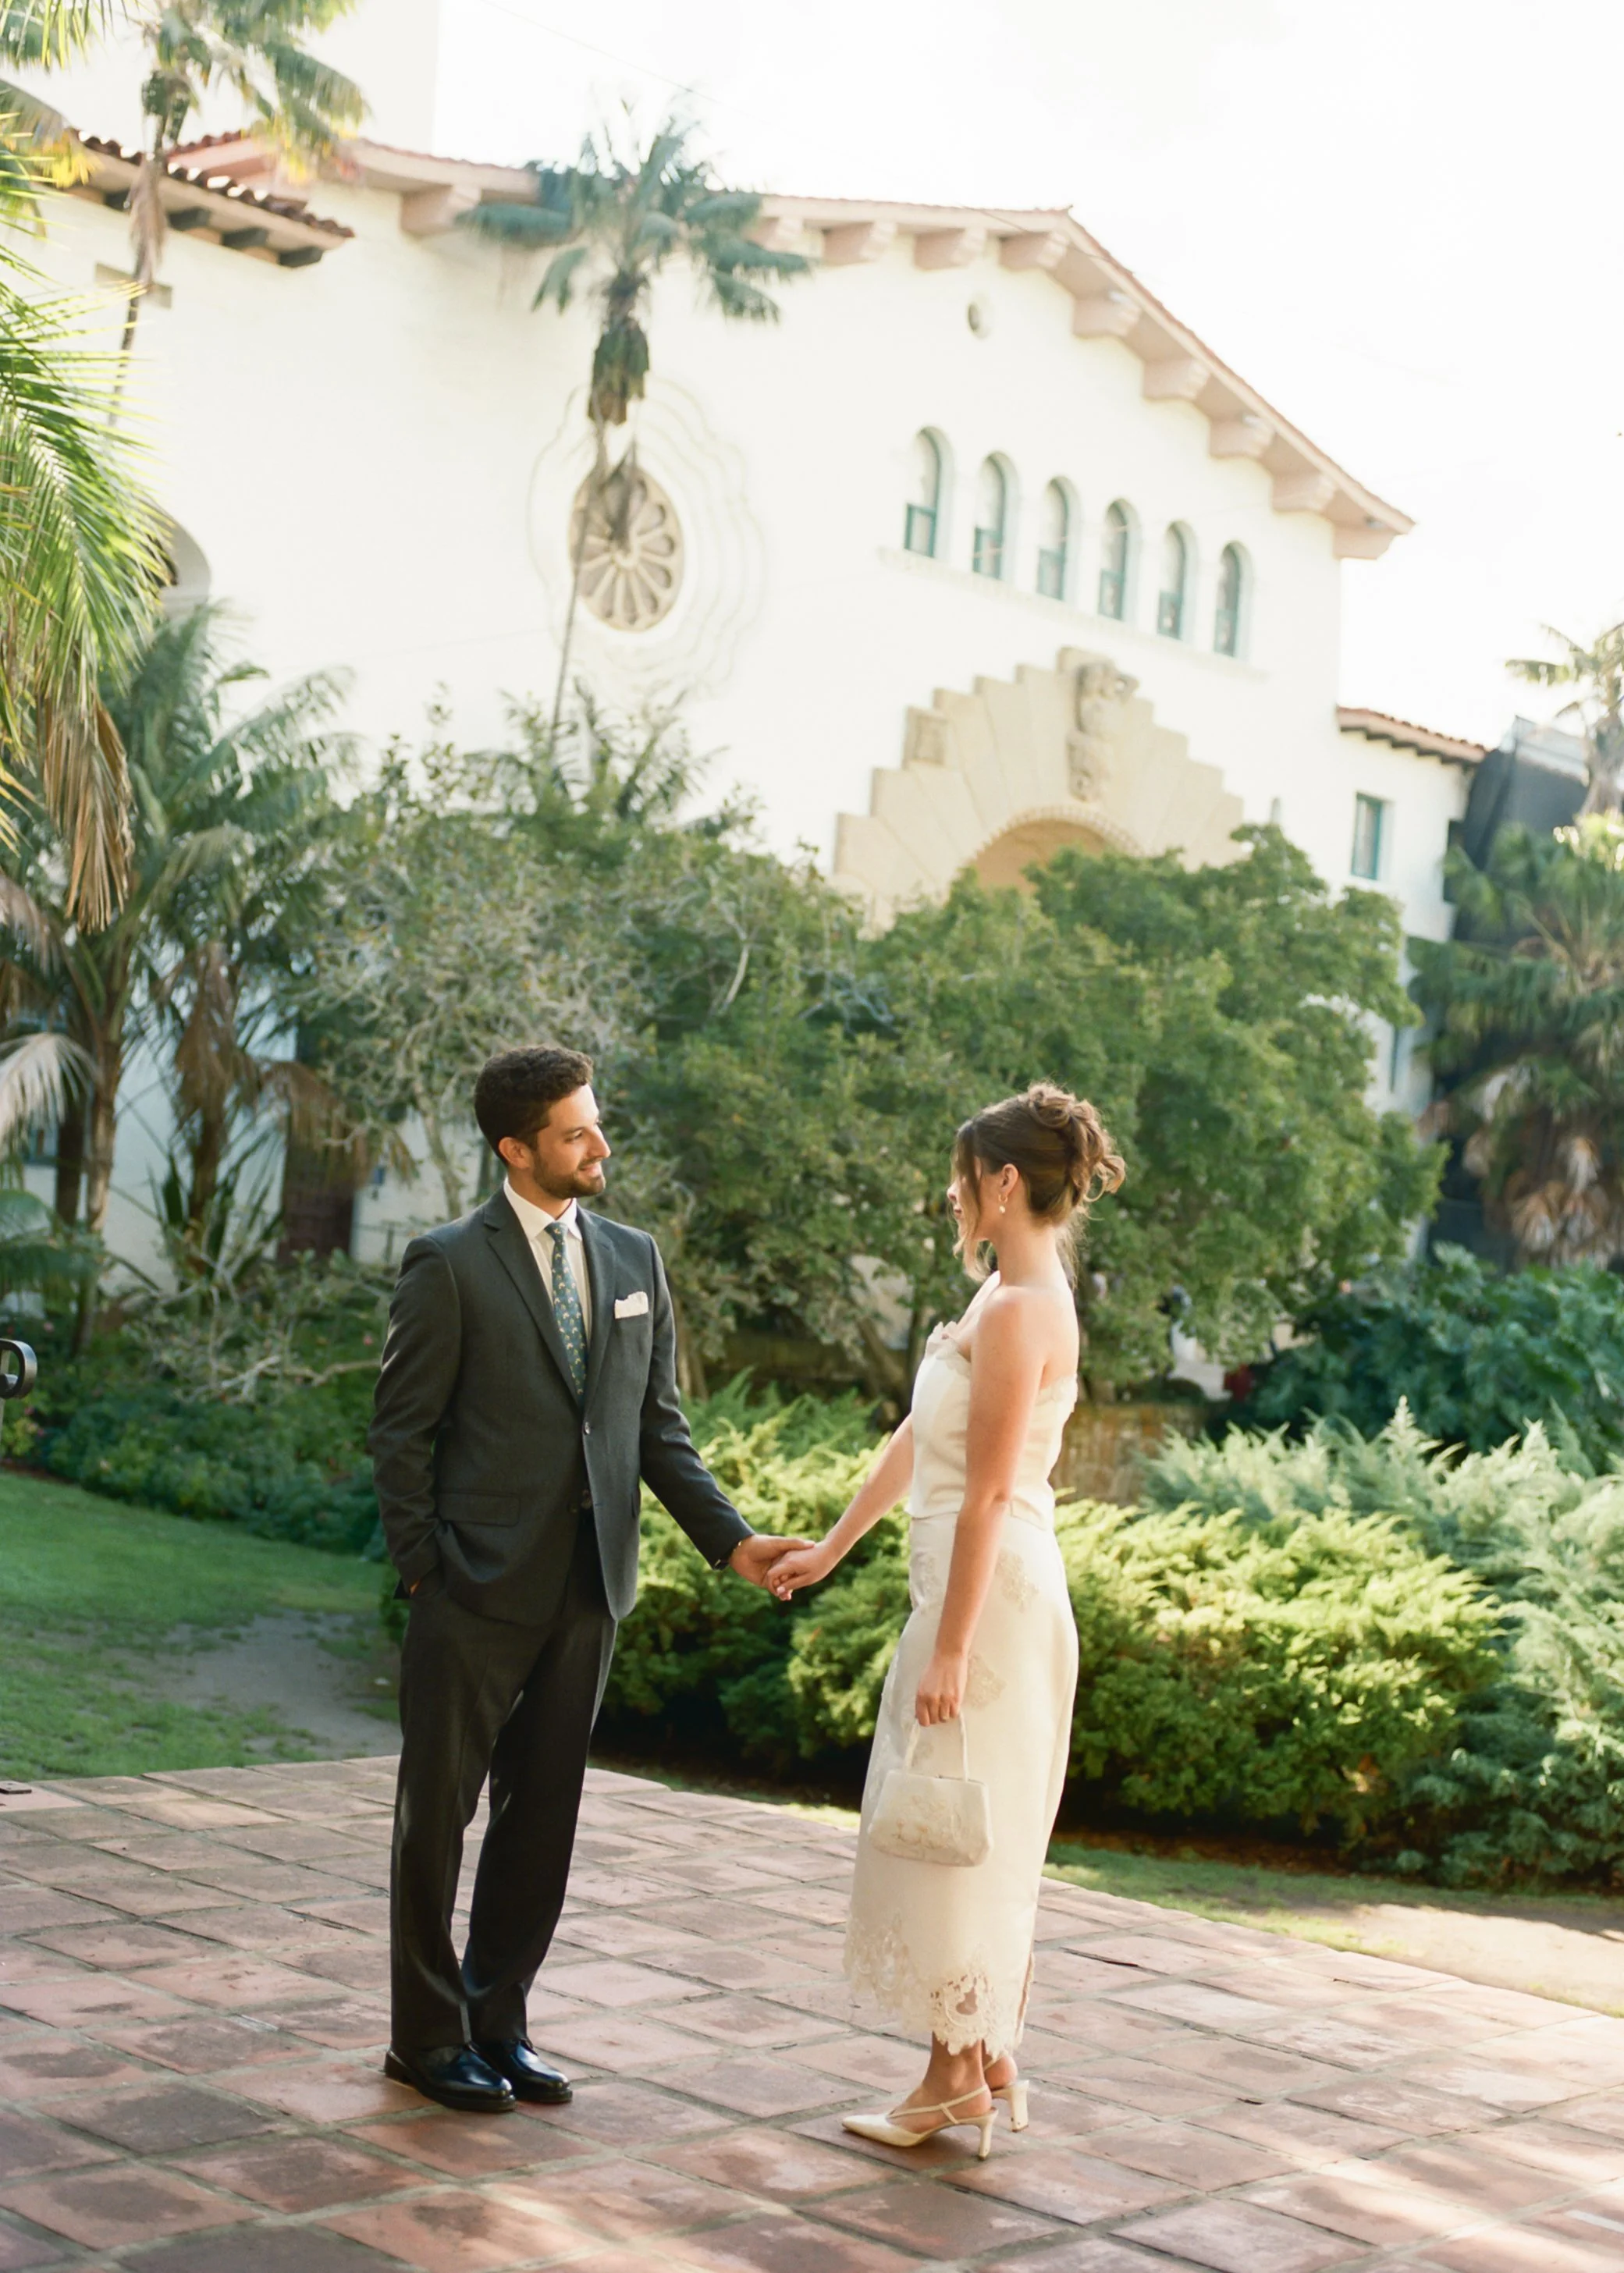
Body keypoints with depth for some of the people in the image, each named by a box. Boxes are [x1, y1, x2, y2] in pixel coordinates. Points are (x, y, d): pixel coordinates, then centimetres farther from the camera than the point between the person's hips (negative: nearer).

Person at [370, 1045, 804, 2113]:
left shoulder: (634, 1259, 9)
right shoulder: (450, 1264, -7)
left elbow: (660, 1427, 11)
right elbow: (401, 1433, -5)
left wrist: (731, 1538, 1)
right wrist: (423, 1571, -9)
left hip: (587, 1588, 5)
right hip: (481, 1587, -5)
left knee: (543, 1818, 12)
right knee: (439, 1811, 6)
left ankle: (498, 2022, 26)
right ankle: (428, 2035, 19)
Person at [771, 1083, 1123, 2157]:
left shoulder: (1018, 1310, -18)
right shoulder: (1017, 1296, 13)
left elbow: (987, 1493, -21)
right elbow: (917, 1440, 19)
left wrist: (949, 1649, -21)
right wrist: (831, 1549, 23)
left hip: (988, 1588, -10)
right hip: (984, 1581, 10)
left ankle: (955, 2081, 10)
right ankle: (991, 2065, 23)